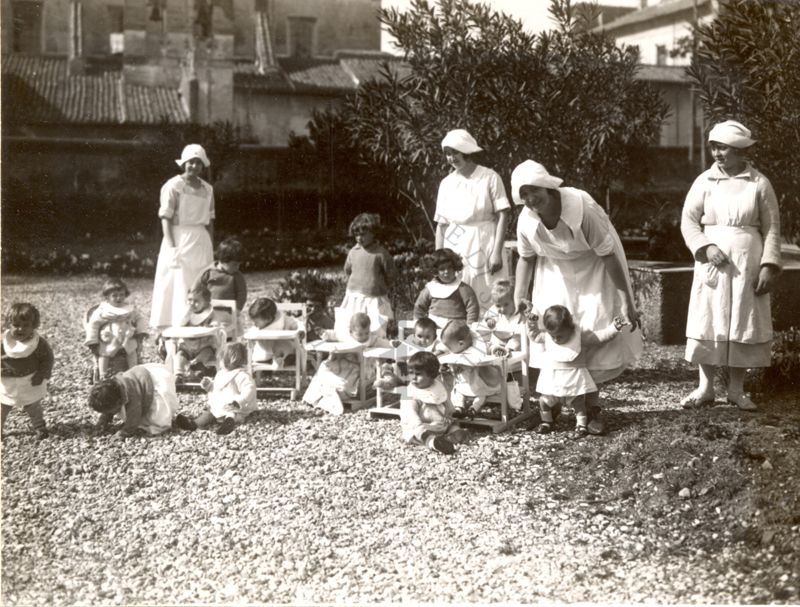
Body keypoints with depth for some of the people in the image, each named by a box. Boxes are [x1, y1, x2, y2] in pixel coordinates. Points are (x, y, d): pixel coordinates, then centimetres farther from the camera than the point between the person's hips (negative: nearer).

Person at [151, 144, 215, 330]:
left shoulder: (207, 189, 12)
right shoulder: (173, 186, -4)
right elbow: (166, 218, -9)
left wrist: (211, 246, 10)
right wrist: (171, 246, -17)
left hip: (201, 241, 6)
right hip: (180, 239, -6)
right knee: (179, 285, -6)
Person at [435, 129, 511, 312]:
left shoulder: (489, 178, -3)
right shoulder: (447, 183, 8)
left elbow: (502, 216, -5)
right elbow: (441, 224, 11)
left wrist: (497, 252, -11)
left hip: (484, 244, -3)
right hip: (455, 246, 3)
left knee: (489, 303, -5)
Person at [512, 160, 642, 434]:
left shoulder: (582, 208, -33)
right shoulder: (526, 222, -20)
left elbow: (608, 255, -25)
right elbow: (526, 258, 2)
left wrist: (627, 302, -23)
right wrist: (519, 298, -6)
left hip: (593, 270, -3)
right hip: (557, 275, 3)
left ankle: (591, 407, 10)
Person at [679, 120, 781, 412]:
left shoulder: (759, 183, 0)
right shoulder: (704, 181, 2)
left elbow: (771, 228, 1)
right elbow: (688, 221, 2)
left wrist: (768, 266, -7)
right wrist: (706, 247, -14)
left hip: (748, 266, -1)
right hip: (712, 264, 1)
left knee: (743, 325, 2)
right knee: (707, 323, 1)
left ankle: (736, 390, 12)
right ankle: (705, 388, 10)